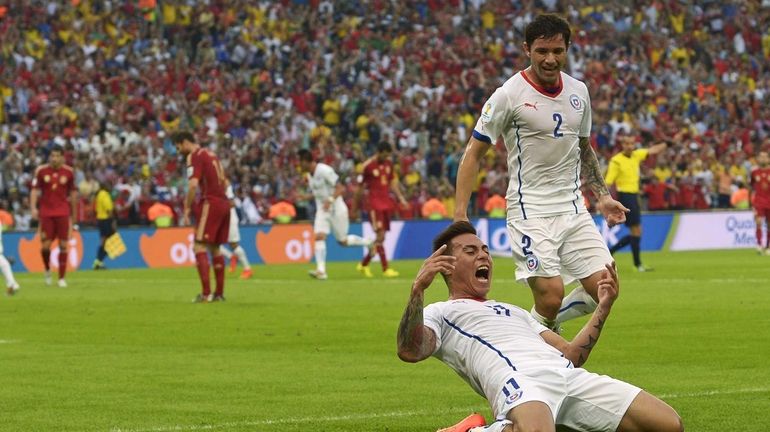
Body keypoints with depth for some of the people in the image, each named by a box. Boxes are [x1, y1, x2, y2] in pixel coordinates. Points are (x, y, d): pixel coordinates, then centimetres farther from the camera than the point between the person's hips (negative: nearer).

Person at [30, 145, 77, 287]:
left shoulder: (68, 172, 3)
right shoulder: (41, 171, 0)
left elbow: (73, 194, 11)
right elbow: (35, 190, 1)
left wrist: (73, 215, 12)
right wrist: (33, 208, -14)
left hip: (63, 213, 1)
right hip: (46, 213, 0)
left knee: (63, 245, -3)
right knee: (45, 246, -5)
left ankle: (62, 278, 4)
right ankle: (47, 270, 24)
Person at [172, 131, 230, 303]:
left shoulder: (194, 156, -9)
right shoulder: (210, 154, 18)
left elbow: (193, 185, -19)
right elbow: (224, 182, 22)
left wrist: (187, 210, -13)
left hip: (210, 203, -9)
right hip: (224, 203, 9)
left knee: (199, 246, -9)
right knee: (215, 248, 14)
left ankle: (206, 293, -18)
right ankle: (219, 293, 15)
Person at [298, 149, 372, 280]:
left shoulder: (324, 171, -20)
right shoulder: (309, 175, 6)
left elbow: (341, 188, -23)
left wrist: (330, 200, -34)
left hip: (336, 209, -7)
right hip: (322, 210, 7)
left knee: (342, 240, 3)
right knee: (319, 236, -14)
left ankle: (368, 242, 30)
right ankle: (321, 270, -21)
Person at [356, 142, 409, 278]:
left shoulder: (388, 164, 9)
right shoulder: (368, 166, -10)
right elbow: (360, 187, -4)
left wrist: (400, 197, 7)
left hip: (386, 203, 7)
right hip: (374, 204, -7)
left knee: (380, 238, 9)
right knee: (380, 236, -13)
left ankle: (364, 264, 23)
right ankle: (385, 269, -13)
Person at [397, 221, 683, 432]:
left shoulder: (515, 312, 43)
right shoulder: (439, 313, 21)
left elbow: (571, 355, 35)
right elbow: (409, 352, -2)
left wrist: (604, 306, 30)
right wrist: (418, 290, -14)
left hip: (569, 376, 8)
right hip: (517, 379, -8)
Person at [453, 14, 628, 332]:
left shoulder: (578, 91, 9)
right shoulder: (509, 95, -9)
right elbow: (473, 153, -5)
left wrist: (602, 195, 16)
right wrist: (460, 216, -12)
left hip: (573, 208, 6)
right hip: (530, 210, -6)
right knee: (551, 294, -19)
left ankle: (543, 325, 19)